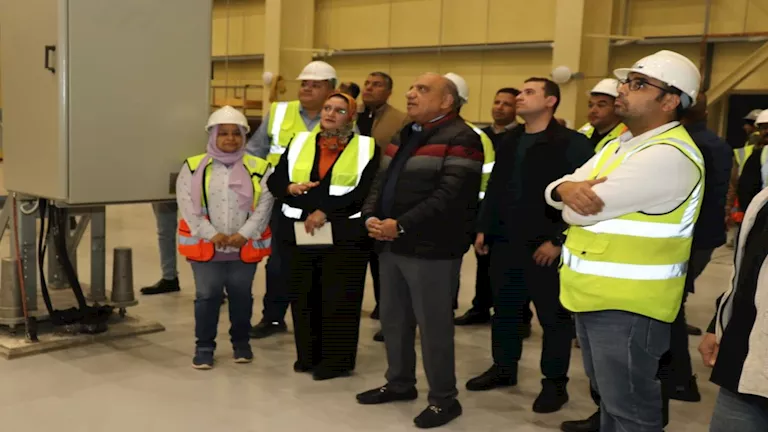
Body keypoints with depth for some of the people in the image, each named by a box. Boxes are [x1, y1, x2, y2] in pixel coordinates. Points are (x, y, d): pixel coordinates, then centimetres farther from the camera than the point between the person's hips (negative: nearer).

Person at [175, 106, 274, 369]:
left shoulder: (259, 168, 0)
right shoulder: (193, 167, -1)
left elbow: (264, 205, -5)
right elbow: (188, 206, -6)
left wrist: (244, 234, -14)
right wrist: (212, 234, -14)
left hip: (245, 247, 1)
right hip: (205, 246, -1)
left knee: (241, 295, 13)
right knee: (207, 296, 7)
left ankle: (241, 342, 30)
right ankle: (204, 346, 20)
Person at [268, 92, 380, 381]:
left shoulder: (367, 148, 1)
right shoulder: (300, 142, 13)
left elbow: (365, 192, -10)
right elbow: (275, 181, 12)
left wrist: (325, 211, -16)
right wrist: (290, 189, -11)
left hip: (344, 235, -4)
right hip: (299, 232, 4)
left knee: (338, 298, 0)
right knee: (303, 297, 8)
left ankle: (337, 360, 11)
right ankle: (308, 356, 22)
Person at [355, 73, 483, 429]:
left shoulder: (460, 139, -11)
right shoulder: (403, 136, 18)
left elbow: (449, 196, -21)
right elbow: (381, 182, 15)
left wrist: (401, 225, -22)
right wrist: (371, 216, -4)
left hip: (431, 249, -9)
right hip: (391, 245, 9)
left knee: (433, 324, 0)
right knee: (393, 318, 17)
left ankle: (443, 399, 15)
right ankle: (399, 383, 35)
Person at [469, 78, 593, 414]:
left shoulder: (572, 144, -9)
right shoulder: (509, 141, 14)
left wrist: (558, 241, -17)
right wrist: (483, 229, 11)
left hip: (545, 247, -7)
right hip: (504, 242, 7)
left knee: (554, 317, 5)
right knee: (504, 309, 16)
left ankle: (555, 382, 18)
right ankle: (503, 368, 32)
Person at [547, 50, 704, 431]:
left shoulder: (668, 156, -22)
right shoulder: (622, 142, 11)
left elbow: (579, 212, -25)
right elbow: (555, 191, 5)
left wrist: (575, 194, -2)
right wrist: (567, 188, -18)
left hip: (628, 304, -9)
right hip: (594, 295, 9)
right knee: (608, 395, 22)